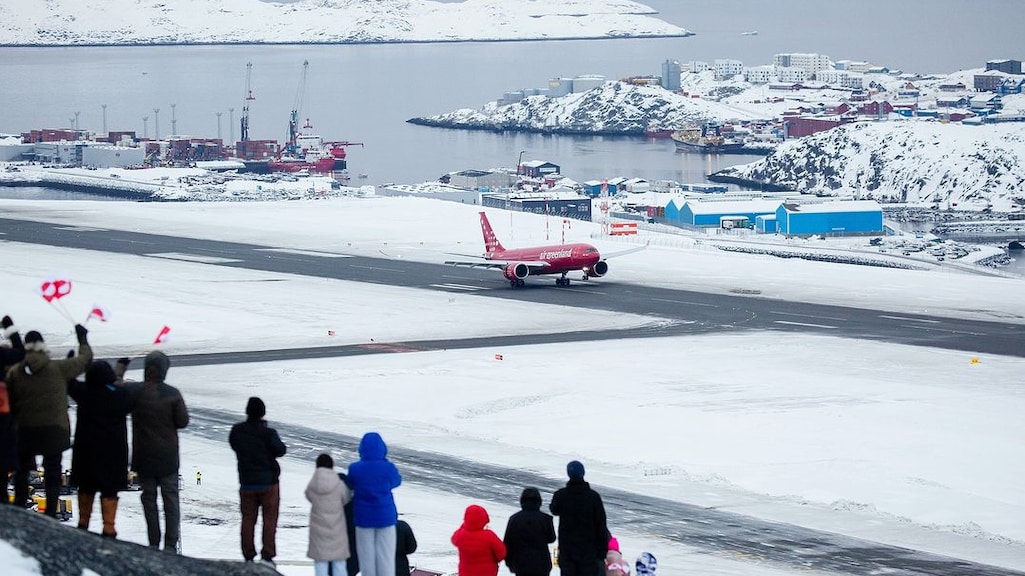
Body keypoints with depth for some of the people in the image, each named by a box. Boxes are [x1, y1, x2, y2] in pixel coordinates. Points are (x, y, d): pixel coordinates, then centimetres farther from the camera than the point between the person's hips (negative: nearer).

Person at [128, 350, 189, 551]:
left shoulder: (133, 391, -11)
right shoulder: (172, 394, -11)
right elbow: (183, 421, -7)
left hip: (144, 457, 0)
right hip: (168, 457, 0)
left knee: (149, 498, 10)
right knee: (170, 498, 8)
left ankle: (153, 543, 10)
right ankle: (170, 544, 4)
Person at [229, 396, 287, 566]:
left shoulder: (237, 431, -5)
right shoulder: (268, 433, -17)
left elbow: (233, 445, 12)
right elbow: (280, 450, -4)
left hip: (246, 482, 3)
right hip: (268, 482, -3)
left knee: (248, 519, 10)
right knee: (269, 519, 6)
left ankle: (248, 556, 9)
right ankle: (267, 556, 2)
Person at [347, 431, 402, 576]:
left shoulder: (354, 469, -13)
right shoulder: (388, 468, -15)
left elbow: (351, 486, 3)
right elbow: (396, 481, 6)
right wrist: (383, 460, 10)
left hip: (364, 518, 1)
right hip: (385, 517, -1)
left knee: (367, 555, 11)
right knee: (386, 554, 7)